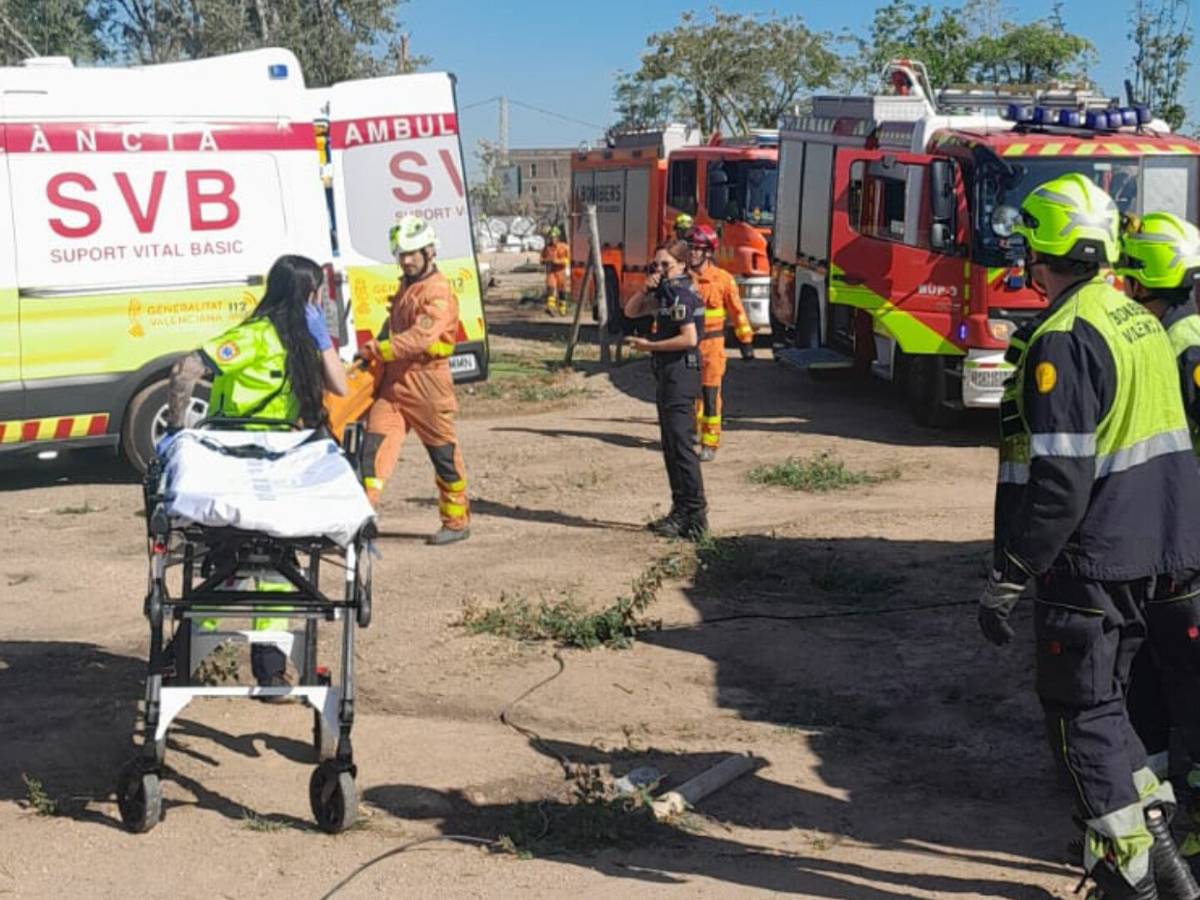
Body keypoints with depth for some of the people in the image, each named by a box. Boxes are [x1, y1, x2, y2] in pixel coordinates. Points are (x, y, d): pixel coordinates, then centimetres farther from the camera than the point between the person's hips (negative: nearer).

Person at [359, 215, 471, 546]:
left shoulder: (438, 292, -11)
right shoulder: (406, 287, 19)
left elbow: (419, 338, -23)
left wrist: (375, 350, -22)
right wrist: (375, 350, 13)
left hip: (426, 380, -8)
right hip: (393, 379, 8)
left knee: (443, 453, 3)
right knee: (375, 443, -3)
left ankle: (457, 521, 16)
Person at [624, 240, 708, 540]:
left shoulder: (680, 293, -13)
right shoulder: (666, 292, 17)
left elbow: (689, 338, -22)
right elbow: (631, 311, 20)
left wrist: (649, 346, -14)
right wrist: (646, 289, 1)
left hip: (681, 373, -10)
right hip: (669, 376, 10)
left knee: (680, 444, -11)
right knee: (671, 447, 13)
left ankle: (695, 515, -10)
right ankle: (681, 511, 18)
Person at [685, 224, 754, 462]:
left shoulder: (723, 279, -5)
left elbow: (737, 311, 1)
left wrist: (746, 341, 2)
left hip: (711, 344, -3)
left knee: (710, 395, -3)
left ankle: (709, 444, 3)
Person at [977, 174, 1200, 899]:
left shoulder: (1063, 339, -19)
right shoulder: (1139, 320, 9)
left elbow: (1057, 481, -25)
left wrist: (1008, 577, -20)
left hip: (1091, 557, -9)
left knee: (1081, 711, 3)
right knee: (1104, 698, 20)